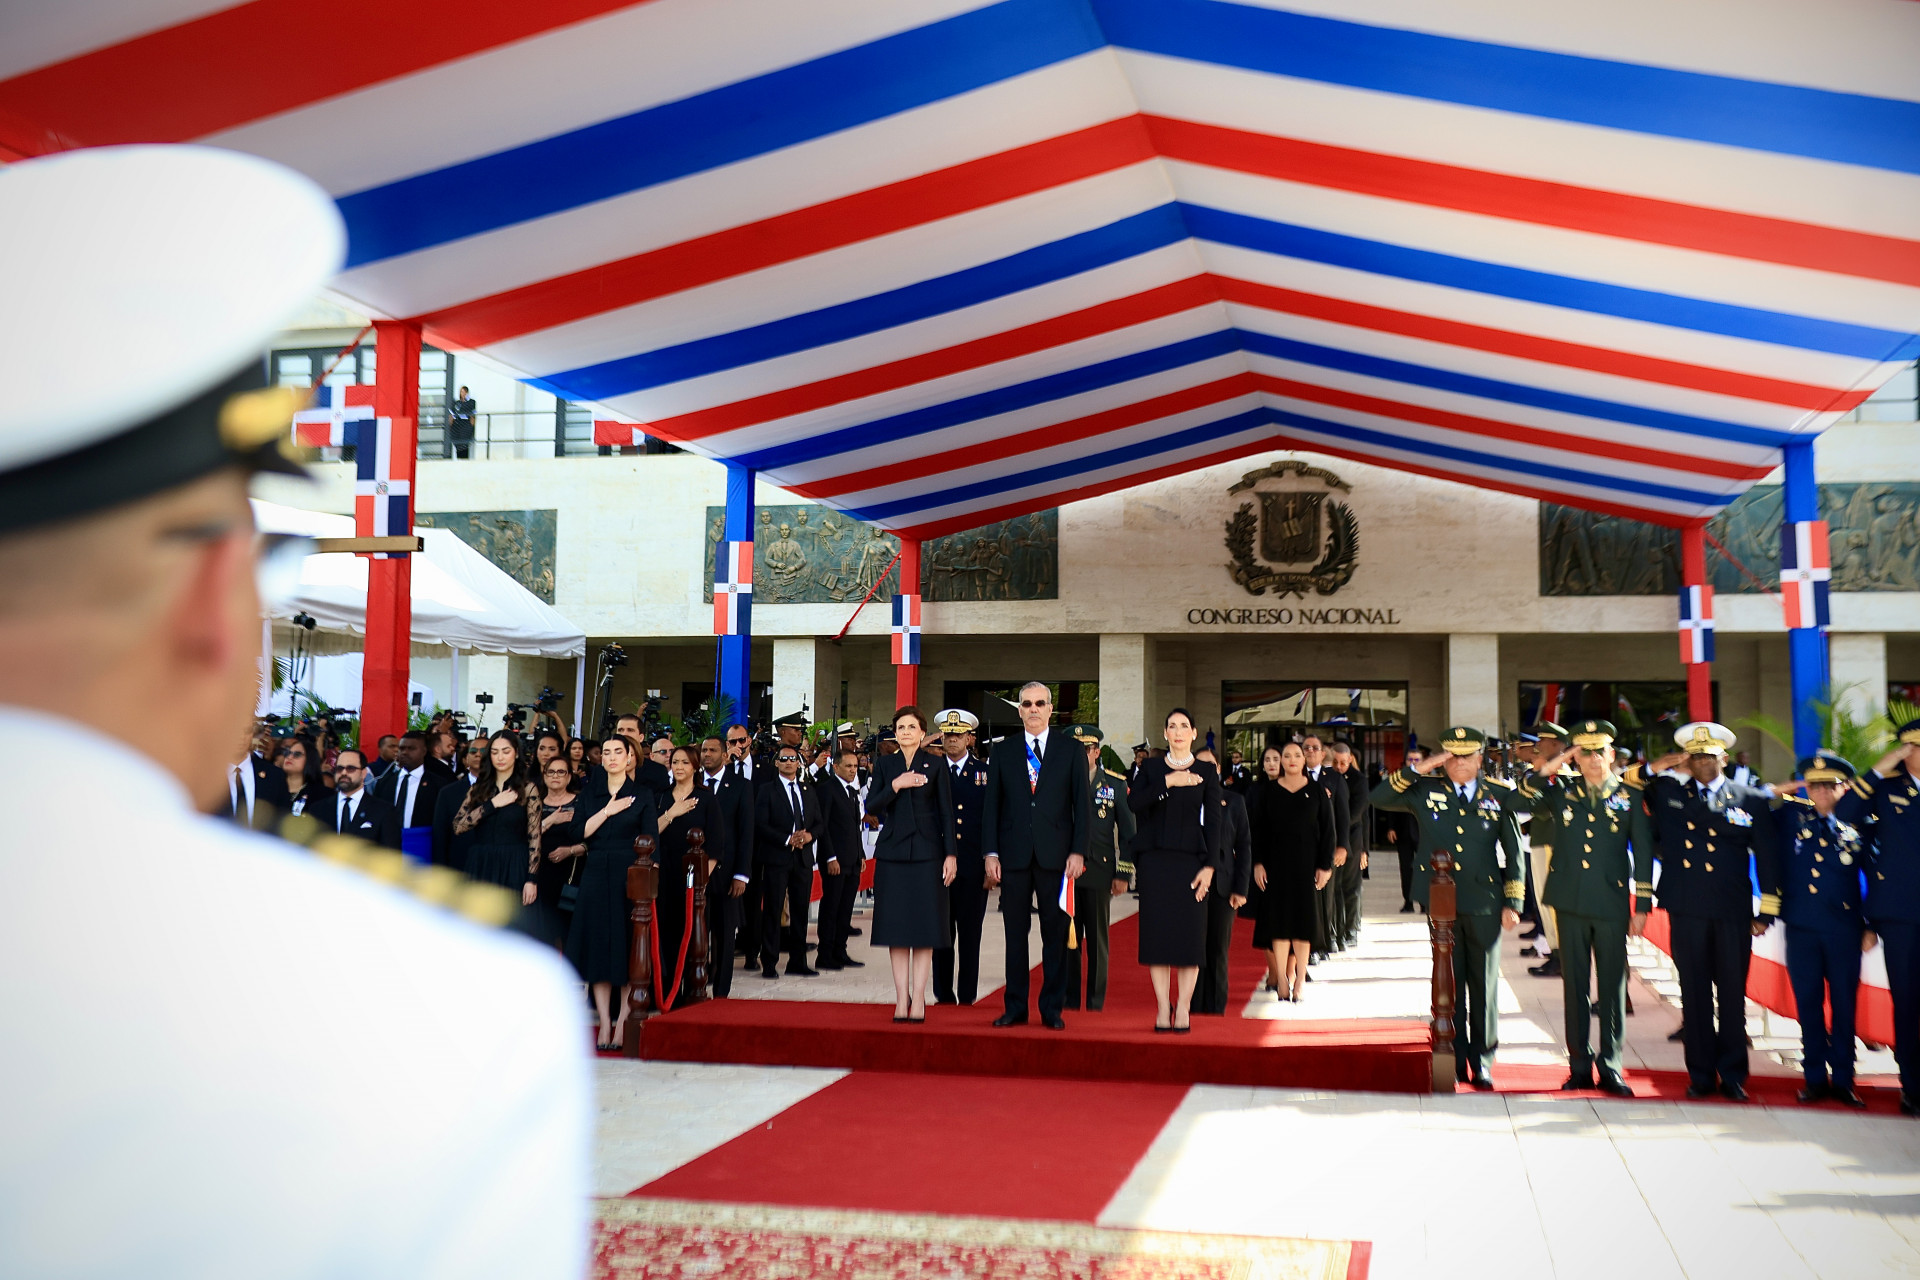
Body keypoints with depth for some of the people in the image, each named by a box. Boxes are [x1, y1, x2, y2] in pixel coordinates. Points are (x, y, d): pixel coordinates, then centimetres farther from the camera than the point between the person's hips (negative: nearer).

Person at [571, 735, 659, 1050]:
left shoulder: (643, 795, 4)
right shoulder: (591, 797, 13)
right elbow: (580, 833, -1)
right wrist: (607, 811, -9)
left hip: (630, 875, -3)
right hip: (596, 876, 3)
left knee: (629, 948, -3)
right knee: (598, 947, 1)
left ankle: (623, 1023, 2)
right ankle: (604, 1022, 4)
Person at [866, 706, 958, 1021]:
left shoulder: (935, 764, 5)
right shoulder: (885, 765, 10)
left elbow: (946, 811, 2)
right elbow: (871, 806, 1)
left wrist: (951, 854, -5)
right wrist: (896, 785, -13)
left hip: (926, 852, -2)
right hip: (892, 851, 2)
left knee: (924, 926, -3)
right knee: (896, 928, 1)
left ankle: (918, 998, 1)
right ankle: (901, 998, 6)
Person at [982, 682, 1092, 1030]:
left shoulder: (1071, 752, 6)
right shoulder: (1003, 752, 9)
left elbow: (1083, 805, 3)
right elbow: (991, 805, 8)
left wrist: (1078, 852, -6)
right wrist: (991, 853, 0)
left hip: (1056, 856, -1)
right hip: (1014, 855, 1)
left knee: (1055, 935, 2)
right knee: (1015, 934, 5)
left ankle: (1052, 1010, 10)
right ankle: (1015, 1007, 13)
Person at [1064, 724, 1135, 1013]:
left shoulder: (1116, 784, 5)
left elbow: (1127, 832, 5)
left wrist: (1123, 874, -1)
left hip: (1099, 871, -1)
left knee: (1097, 939, 5)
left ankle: (1096, 1001, 12)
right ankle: (1068, 1000, 11)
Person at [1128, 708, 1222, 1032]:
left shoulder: (1207, 771, 6)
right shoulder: (1152, 768, 9)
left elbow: (1213, 821, 1)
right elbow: (1134, 802, -8)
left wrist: (1210, 865, -8)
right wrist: (1168, 782, -16)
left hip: (1190, 859, -1)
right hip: (1155, 859, 1)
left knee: (1189, 933, -2)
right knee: (1157, 932, 0)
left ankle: (1183, 1008, 4)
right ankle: (1162, 1006, 6)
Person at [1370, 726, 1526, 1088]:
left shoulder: (1500, 794, 1)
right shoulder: (1426, 789, 2)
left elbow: (1514, 853, 5)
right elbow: (1379, 798, -5)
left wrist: (1513, 903, 0)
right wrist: (1418, 769, -13)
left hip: (1485, 905, 0)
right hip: (1441, 902, 1)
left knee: (1484, 986, 5)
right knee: (1450, 985, 8)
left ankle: (1482, 1062, 16)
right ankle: (1455, 1060, 18)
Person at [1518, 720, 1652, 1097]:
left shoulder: (1631, 796, 4)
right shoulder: (1561, 790, 8)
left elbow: (1643, 853, 4)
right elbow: (1521, 801, -1)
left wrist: (1642, 906, 0)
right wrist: (1545, 770, -13)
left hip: (1612, 904, -1)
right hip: (1570, 903, 2)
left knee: (1612, 986, 2)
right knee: (1574, 985, 6)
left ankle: (1610, 1068, 10)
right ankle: (1579, 1066, 14)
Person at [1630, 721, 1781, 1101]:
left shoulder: (1752, 800, 7)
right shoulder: (1666, 792, 9)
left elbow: (1768, 857, 6)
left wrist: (1767, 912, 2)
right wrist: (1651, 770, -1)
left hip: (1733, 912, 0)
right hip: (1686, 909, 1)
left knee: (1732, 995, 3)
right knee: (1694, 994, 5)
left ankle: (1732, 1075, 14)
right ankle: (1701, 1075, 13)